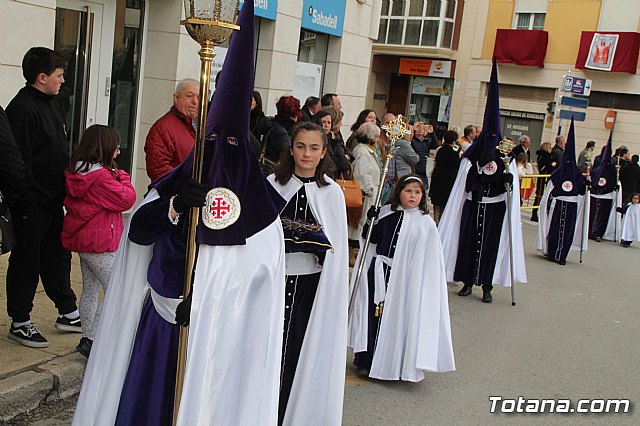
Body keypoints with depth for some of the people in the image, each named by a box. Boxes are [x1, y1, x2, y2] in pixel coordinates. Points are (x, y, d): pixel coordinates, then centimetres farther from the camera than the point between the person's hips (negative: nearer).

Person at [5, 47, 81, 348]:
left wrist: (67, 189, 18)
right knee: (27, 261, 3)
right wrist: (27, 202, -23)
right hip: (32, 203, -9)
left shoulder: (51, 104, 13)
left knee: (58, 256, 17)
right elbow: (20, 160, -22)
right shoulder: (22, 108, -17)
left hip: (54, 199, 9)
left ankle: (67, 312, 29)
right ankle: (20, 323, 16)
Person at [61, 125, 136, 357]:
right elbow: (126, 199, -17)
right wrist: (122, 177, -1)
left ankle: (87, 337, 24)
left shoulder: (75, 173, 7)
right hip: (101, 243, -10)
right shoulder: (102, 176, -21)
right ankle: (91, 340, -6)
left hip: (82, 240, 10)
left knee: (90, 290, 17)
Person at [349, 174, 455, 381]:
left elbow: (430, 260, -5)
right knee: (373, 315, 7)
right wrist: (371, 221, -6)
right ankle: (366, 360, 21)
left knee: (397, 318, 4)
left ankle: (392, 364, 19)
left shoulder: (426, 223, -5)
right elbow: (373, 239, 11)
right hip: (378, 271, 3)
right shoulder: (386, 212, 5)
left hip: (403, 277, -3)